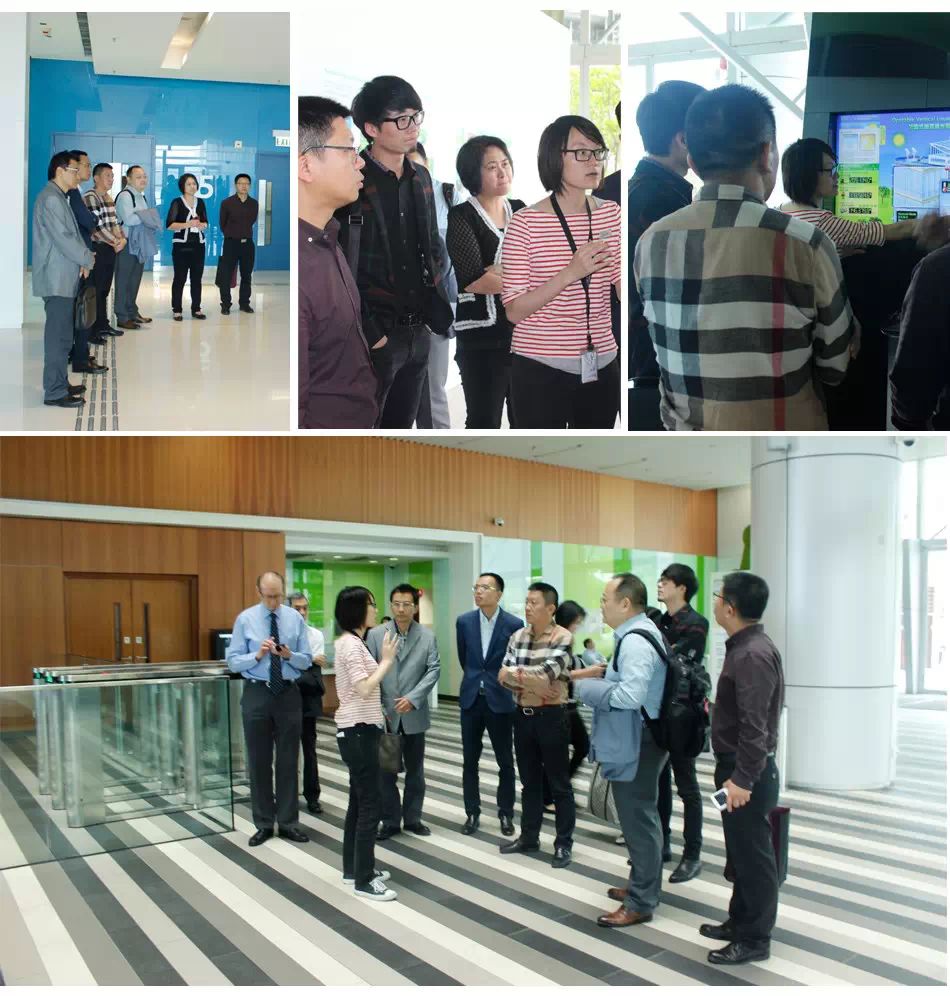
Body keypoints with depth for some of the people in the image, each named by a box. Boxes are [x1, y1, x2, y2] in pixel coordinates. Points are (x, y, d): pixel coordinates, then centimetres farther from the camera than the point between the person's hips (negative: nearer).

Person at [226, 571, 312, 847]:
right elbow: (233, 662, -4)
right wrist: (258, 655, -21)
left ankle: (287, 822, 18)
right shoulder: (245, 619, -4)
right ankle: (263, 824, 18)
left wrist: (289, 655, -18)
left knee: (288, 760, 7)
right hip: (257, 694, -1)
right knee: (259, 761, 6)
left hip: (288, 694, 1)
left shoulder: (295, 618, 1)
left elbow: (307, 660, 2)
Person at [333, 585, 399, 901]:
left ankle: (354, 868, 27)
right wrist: (386, 660, -17)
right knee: (369, 804, -5)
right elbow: (364, 689, -24)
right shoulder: (351, 644, -18)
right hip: (358, 730, -11)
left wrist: (383, 660, 7)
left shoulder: (350, 642, 13)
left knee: (359, 800, 16)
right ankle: (364, 880, 2)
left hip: (358, 727, 11)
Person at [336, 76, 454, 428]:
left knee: (401, 426, 15)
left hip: (419, 332, 7)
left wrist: (434, 306, 8)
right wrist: (368, 333, -16)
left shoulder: (421, 177, 11)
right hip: (373, 335, -7)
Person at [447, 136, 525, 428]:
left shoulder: (520, 210, 11)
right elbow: (473, 280, -17)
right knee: (484, 421, 3)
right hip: (483, 338, -5)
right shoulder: (461, 218, -6)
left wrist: (497, 271, -13)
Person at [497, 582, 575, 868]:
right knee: (529, 780, 16)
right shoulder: (516, 636, 5)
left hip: (551, 716, -5)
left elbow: (546, 675, -22)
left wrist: (512, 673, -12)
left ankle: (563, 843, 16)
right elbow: (503, 677, -2)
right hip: (523, 715, 5)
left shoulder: (562, 638, -12)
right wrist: (535, 683, -16)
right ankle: (529, 836, 29)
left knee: (559, 783, 5)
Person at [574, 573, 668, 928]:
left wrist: (583, 686, -20)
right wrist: (598, 675, 6)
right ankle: (642, 885, 36)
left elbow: (629, 696, -31)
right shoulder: (641, 633, 11)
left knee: (638, 820, 0)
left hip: (635, 745, -11)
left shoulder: (635, 641, -22)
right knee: (641, 817, 21)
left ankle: (640, 903, 11)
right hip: (635, 741, 11)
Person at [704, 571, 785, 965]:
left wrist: (743, 778, -26)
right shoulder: (744, 647, 10)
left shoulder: (753, 655, -22)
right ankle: (740, 921, 33)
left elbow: (755, 725, -27)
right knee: (741, 853, 20)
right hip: (737, 767, 10)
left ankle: (754, 939, 14)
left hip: (747, 772, -10)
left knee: (753, 855, 2)